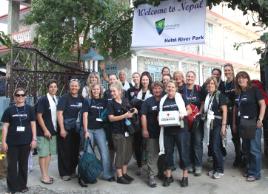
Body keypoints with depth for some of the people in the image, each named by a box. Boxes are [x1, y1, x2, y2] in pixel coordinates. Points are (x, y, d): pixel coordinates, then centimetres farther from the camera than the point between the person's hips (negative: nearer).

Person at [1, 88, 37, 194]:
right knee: (12, 165, 4)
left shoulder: (29, 109, 4)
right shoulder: (9, 110, 2)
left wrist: (34, 139, -1)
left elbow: (33, 124, 5)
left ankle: (22, 185, 23)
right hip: (12, 142, 0)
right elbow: (5, 126, 2)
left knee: (23, 164, 10)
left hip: (26, 142, 1)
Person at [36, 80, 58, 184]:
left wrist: (55, 129, 10)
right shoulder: (42, 100, -10)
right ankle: (44, 176, 8)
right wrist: (45, 130, -16)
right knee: (43, 154, 0)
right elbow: (39, 116, -13)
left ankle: (46, 174, 21)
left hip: (53, 131, 6)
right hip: (44, 131, -6)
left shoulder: (57, 100, 8)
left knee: (49, 153, 11)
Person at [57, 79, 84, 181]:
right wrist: (62, 129, -17)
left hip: (76, 129, 5)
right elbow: (59, 113, -12)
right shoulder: (64, 98, -7)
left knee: (75, 151, 11)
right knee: (65, 151, 3)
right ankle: (64, 173, 15)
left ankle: (72, 171, 26)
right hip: (65, 129, -5)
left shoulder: (81, 99, 7)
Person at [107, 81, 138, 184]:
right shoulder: (111, 103, -8)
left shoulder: (126, 100, 5)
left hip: (128, 130, 6)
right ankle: (119, 176, 12)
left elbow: (130, 111, 20)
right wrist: (125, 116, -24)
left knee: (128, 152, 12)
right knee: (120, 153, 0)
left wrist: (134, 111, -3)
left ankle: (125, 173, 27)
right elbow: (111, 118, -15)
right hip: (118, 132, -6)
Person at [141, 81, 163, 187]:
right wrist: (144, 130, -12)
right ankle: (151, 175, 6)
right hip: (152, 132, -3)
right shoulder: (147, 102, 0)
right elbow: (143, 116, -5)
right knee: (152, 154, 0)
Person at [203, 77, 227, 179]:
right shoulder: (207, 96, 11)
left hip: (217, 124, -6)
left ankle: (220, 170, 7)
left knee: (216, 148, -7)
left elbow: (224, 111, -11)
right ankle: (215, 168, 22)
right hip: (209, 125, 6)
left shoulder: (219, 95, -6)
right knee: (212, 147, 9)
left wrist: (223, 126, -16)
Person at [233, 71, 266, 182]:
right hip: (242, 124, 6)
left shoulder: (254, 90, -5)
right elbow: (235, 108, 16)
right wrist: (234, 123, 13)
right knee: (245, 149, 13)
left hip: (253, 123, -6)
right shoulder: (237, 93, 12)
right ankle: (248, 169, 27)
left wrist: (260, 120, -16)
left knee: (254, 149, -3)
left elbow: (263, 105, -9)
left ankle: (255, 173, 8)